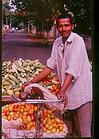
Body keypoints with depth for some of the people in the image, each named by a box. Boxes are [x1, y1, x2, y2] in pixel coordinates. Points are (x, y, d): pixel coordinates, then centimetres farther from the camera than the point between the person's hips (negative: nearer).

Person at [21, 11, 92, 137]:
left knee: (84, 131, -3)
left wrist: (62, 91, -31)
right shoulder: (57, 42, 8)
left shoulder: (77, 40, -13)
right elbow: (50, 66, 11)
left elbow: (72, 70, -23)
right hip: (67, 92, 7)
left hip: (82, 92, -6)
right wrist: (32, 82, 6)